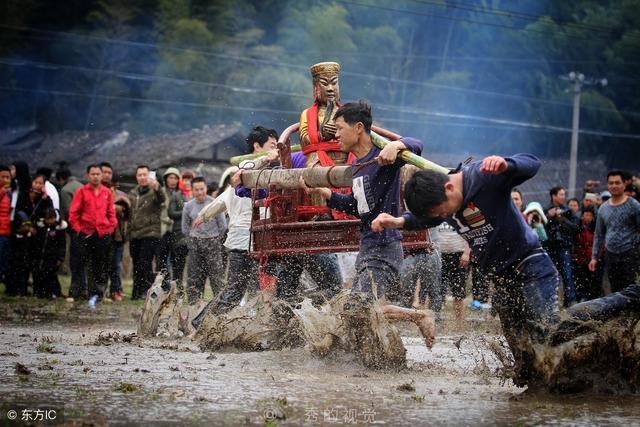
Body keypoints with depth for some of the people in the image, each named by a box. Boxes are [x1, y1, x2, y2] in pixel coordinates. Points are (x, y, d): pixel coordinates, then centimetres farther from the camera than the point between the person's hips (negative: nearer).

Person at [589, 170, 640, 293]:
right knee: (615, 291, 8)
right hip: (611, 255, 5)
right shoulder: (603, 208, 12)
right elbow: (599, 234, 18)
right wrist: (594, 257, 13)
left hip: (630, 255, -5)